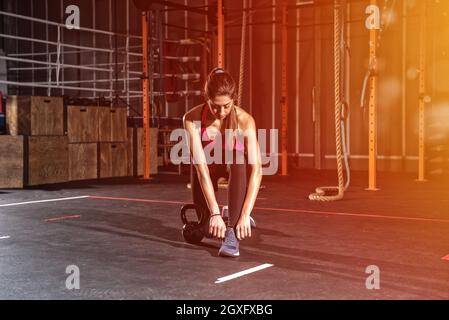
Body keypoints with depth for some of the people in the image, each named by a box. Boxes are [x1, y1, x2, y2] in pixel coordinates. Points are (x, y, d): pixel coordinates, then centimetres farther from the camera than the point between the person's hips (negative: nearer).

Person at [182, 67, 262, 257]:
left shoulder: (244, 120, -30)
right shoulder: (192, 119, -31)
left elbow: (256, 169, -35)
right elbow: (201, 166, -36)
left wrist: (245, 214, -44)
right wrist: (215, 212, -42)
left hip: (234, 165, 0)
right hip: (207, 167, 0)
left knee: (239, 159, -38)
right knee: (211, 230, -14)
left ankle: (232, 233, -33)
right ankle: (206, 216, 26)